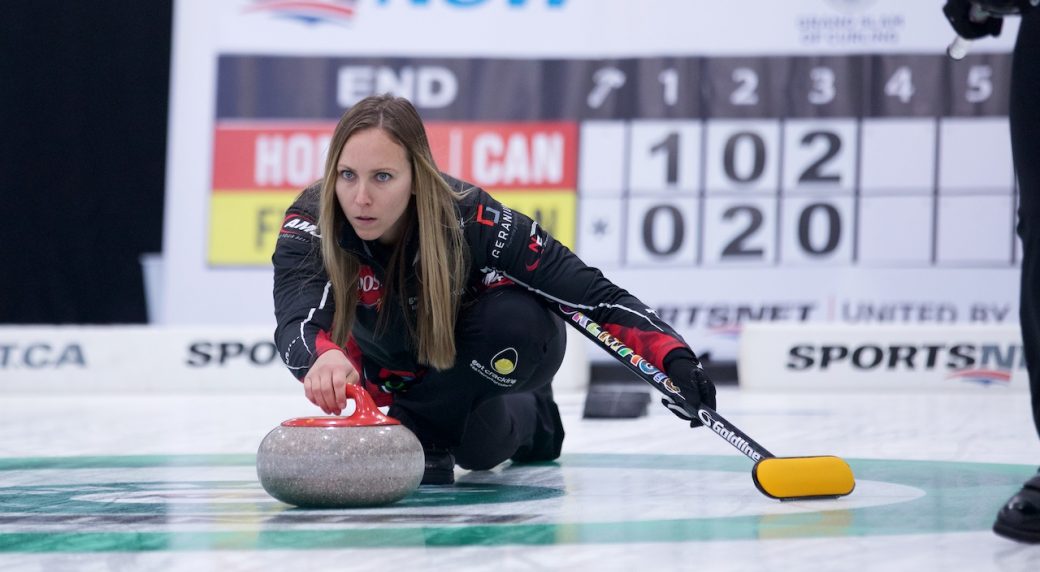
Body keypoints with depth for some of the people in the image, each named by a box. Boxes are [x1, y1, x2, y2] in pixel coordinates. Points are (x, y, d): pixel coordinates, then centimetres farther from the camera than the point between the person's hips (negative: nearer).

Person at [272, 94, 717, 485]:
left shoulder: (471, 220, -35)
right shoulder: (311, 223, -31)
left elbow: (592, 294, -32)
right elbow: (296, 323, -48)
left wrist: (675, 360, -47)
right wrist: (323, 358, -73)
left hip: (510, 350, -3)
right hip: (399, 366, 4)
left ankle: (418, 431, -12)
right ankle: (528, 419, 20)